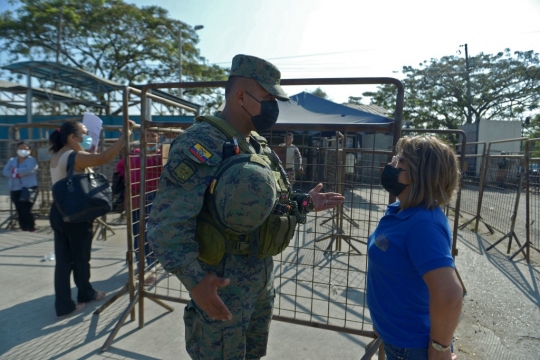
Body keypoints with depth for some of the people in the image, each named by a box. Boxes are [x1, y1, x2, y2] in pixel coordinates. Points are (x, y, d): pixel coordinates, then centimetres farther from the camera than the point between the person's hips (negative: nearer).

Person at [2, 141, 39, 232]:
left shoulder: (31, 160, -1)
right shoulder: (12, 160, 16)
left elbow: (29, 170, -20)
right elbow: (5, 171, 3)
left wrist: (15, 171, -6)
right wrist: (16, 175, -15)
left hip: (28, 189, -6)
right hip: (15, 190, 6)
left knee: (26, 211, -12)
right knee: (20, 211, 5)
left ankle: (31, 229, -2)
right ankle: (24, 228, 13)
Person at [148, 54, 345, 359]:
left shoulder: (258, 145, 7)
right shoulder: (201, 142, -21)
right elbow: (167, 221, -27)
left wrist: (305, 204, 6)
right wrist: (194, 279, -35)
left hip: (264, 275, 8)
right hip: (223, 282, -8)